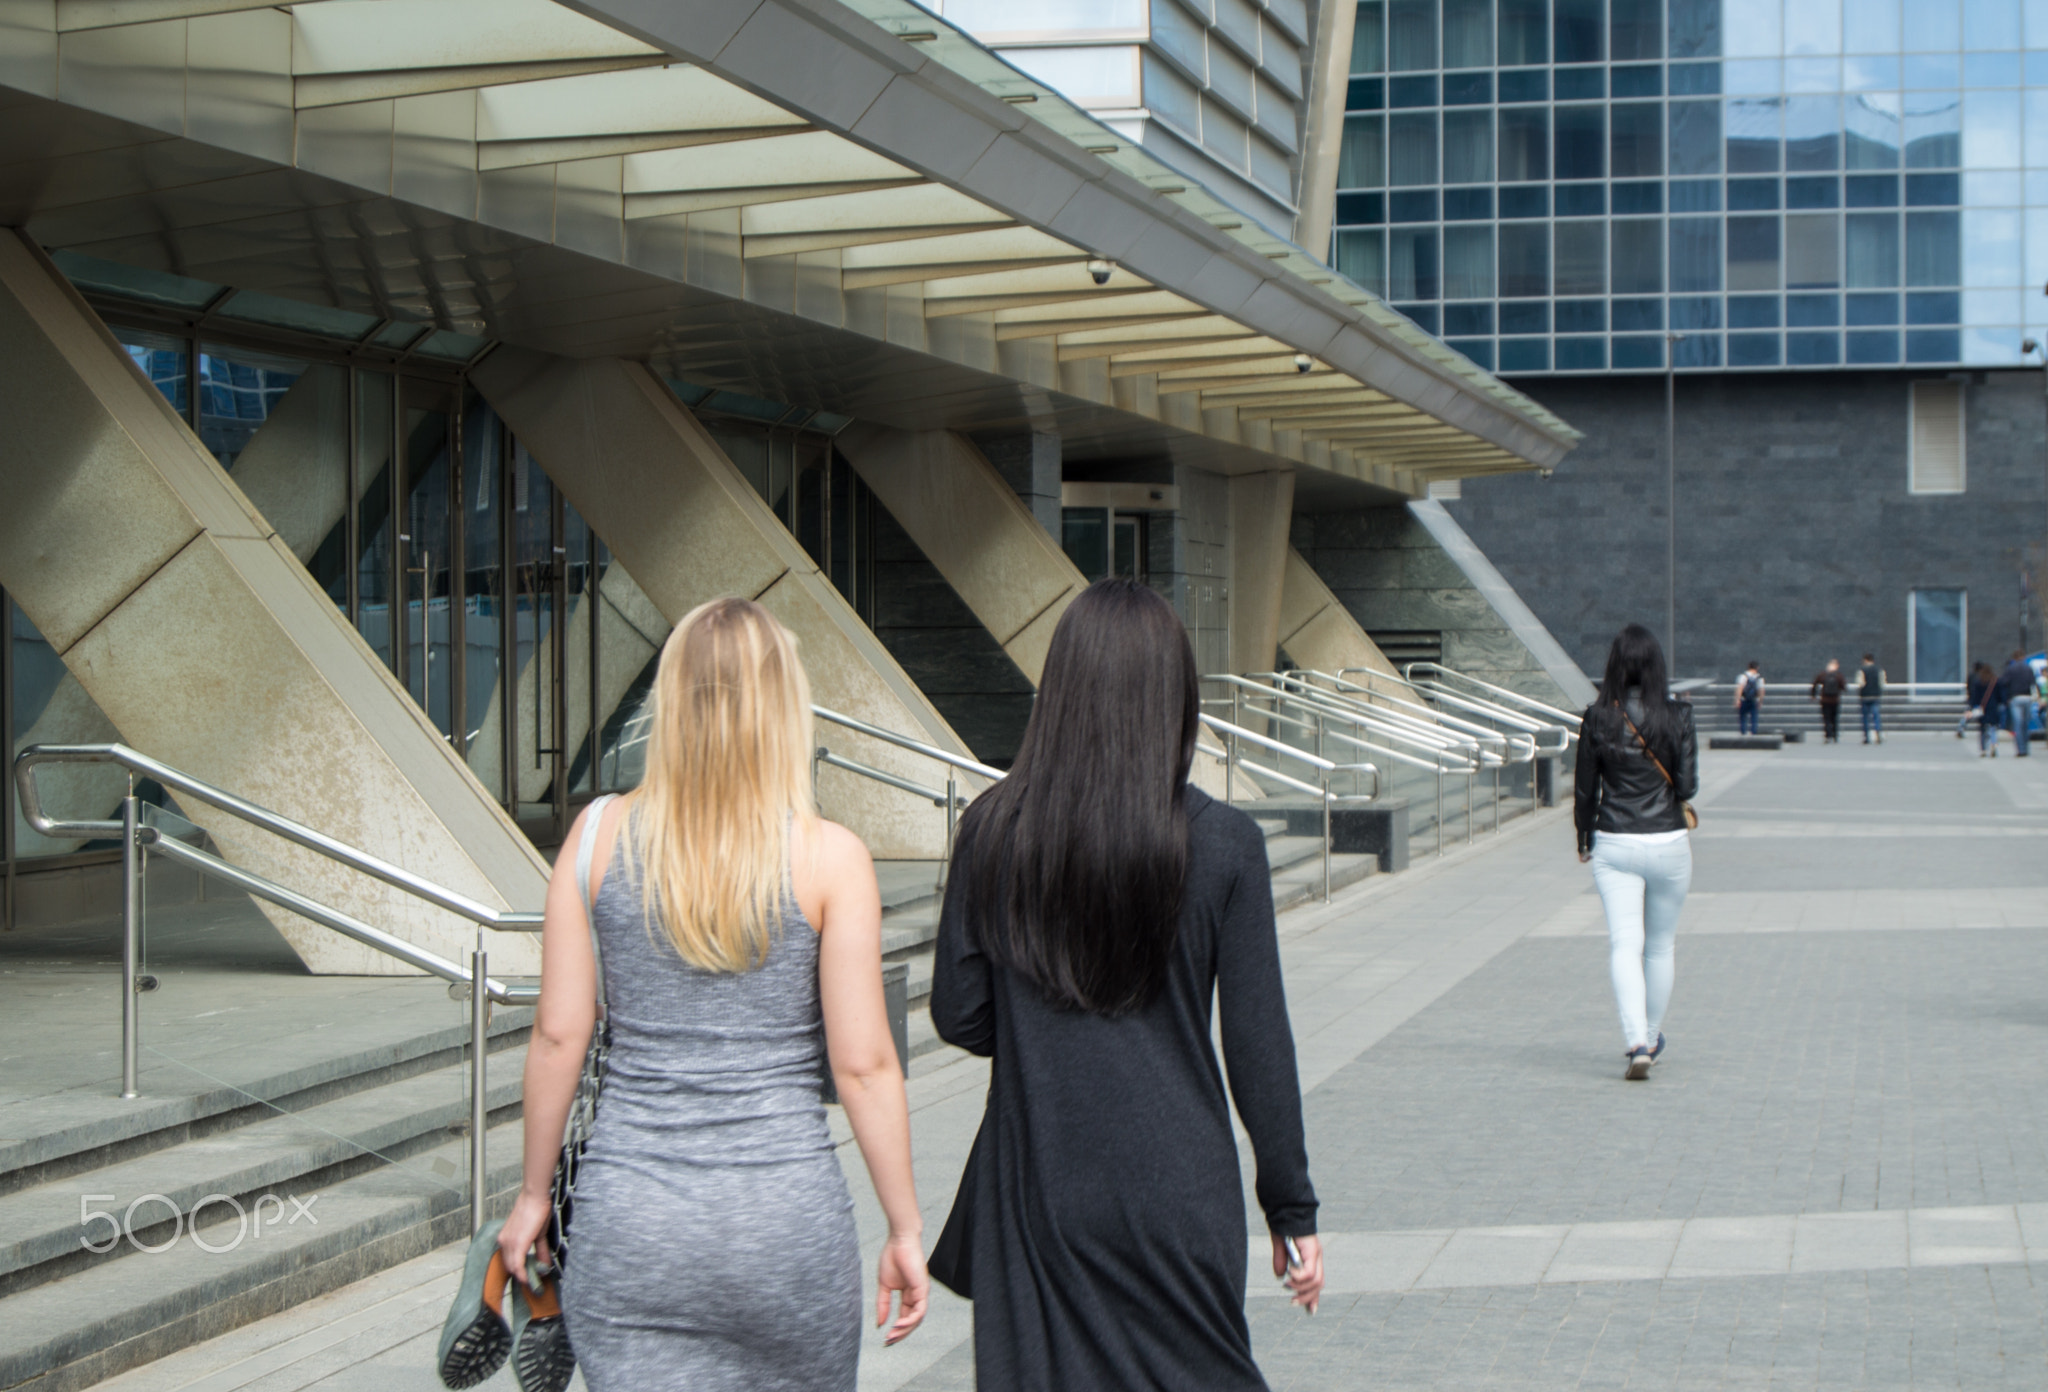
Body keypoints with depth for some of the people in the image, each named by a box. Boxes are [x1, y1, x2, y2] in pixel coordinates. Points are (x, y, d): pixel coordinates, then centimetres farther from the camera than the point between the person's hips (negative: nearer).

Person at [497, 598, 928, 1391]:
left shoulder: (600, 835, -1)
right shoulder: (829, 858, -7)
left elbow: (558, 1035, 1)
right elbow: (862, 1064, -7)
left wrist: (534, 1194, 13)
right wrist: (905, 1228, 3)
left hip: (627, 1214, 1)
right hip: (784, 1219, -1)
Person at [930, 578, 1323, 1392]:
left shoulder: (994, 830, -4)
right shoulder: (1222, 844, -9)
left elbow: (958, 1018, 0)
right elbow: (1258, 1045, -5)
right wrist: (1292, 1211, 4)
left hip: (1034, 1183, 1)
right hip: (1178, 1190, -1)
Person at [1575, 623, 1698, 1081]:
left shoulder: (1597, 719, -5)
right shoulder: (1677, 717, -7)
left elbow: (1585, 788, 0)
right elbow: (1687, 786, -9)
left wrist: (1584, 838, 15)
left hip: (1614, 845, 0)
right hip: (1669, 843, 0)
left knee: (1624, 945, -3)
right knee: (1660, 945, 16)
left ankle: (1636, 1043, -19)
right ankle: (1651, 1037, 29)